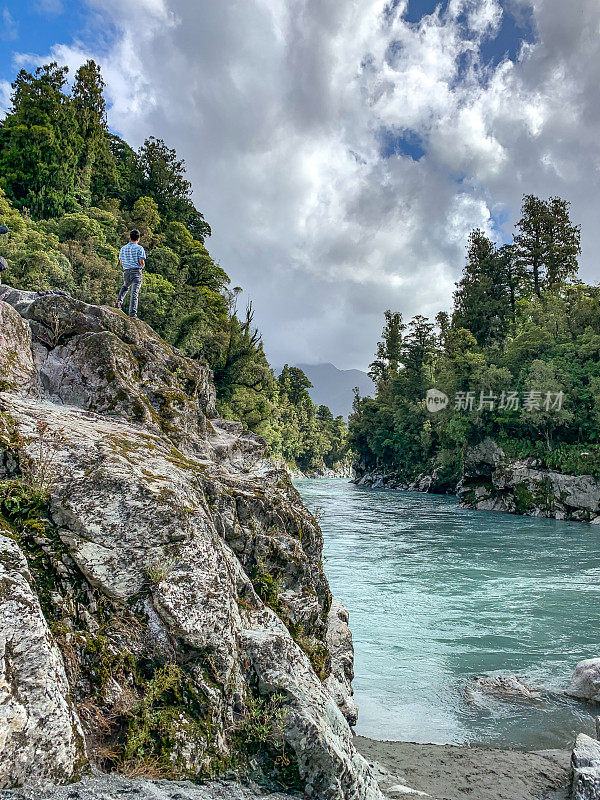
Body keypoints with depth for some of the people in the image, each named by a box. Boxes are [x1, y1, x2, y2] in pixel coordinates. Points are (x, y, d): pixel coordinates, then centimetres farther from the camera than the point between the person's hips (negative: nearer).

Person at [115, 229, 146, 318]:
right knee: (135, 292, -7)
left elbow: (121, 262, 14)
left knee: (125, 287, 32)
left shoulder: (123, 248, 12)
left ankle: (119, 301, 14)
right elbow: (142, 262, -11)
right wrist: (142, 266, 12)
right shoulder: (139, 248, -4)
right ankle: (132, 313, -12)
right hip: (136, 271, -5)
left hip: (126, 272, 5)